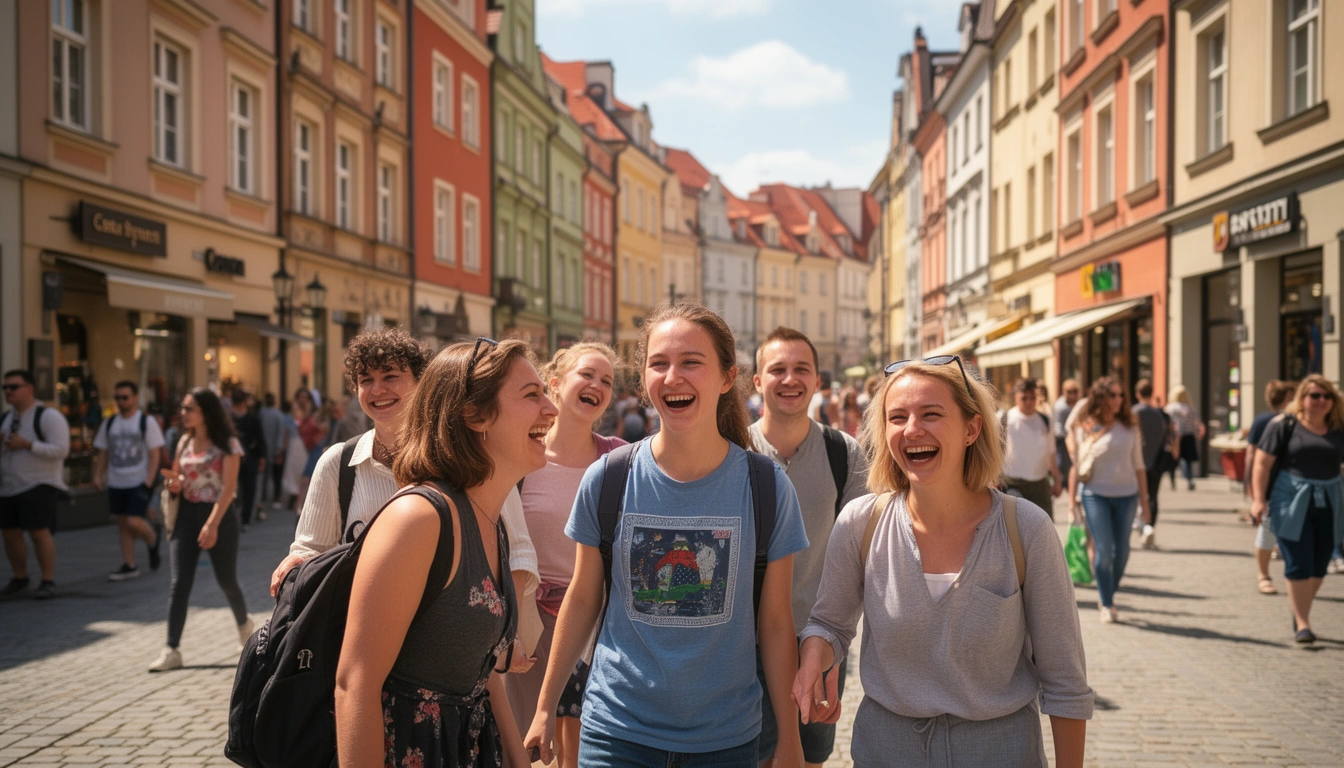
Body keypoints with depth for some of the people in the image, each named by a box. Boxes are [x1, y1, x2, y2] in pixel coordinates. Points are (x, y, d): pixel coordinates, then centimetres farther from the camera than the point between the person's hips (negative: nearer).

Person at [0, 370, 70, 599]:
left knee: (39, 532, -11)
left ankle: (48, 582, -1)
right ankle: (19, 578, 25)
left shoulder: (48, 416, -7)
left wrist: (27, 444, -20)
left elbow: (60, 450, -15)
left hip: (39, 485, -7)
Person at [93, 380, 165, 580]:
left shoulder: (147, 421, -5)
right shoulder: (109, 423, 9)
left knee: (134, 522, -14)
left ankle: (153, 541, 17)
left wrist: (148, 482, -14)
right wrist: (98, 475, 1)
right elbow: (103, 453, 14)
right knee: (122, 524, 8)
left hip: (139, 482, -5)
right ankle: (129, 566, 16)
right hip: (116, 483, 5)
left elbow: (154, 454, -7)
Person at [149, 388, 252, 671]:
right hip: (187, 513, 5)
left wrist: (212, 524, -22)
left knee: (226, 580, 7)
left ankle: (244, 626, 35)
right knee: (179, 582, -5)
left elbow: (228, 488, -14)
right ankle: (171, 650, -6)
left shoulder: (227, 444, -9)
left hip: (219, 514, -4)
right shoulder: (185, 441, 8)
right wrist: (175, 482, -6)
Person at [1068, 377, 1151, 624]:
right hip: (1095, 494, -2)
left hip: (1126, 494, 3)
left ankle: (1108, 594, 28)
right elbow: (1076, 467, 2)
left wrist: (1144, 500, 8)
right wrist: (1072, 502, 0)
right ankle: (1106, 605, 6)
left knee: (1121, 550, 5)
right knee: (1104, 549, -7)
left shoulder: (1129, 427, 6)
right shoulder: (1085, 429, 0)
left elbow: (1138, 465, 10)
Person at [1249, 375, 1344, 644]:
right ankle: (1302, 624, 1)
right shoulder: (1284, 425, -4)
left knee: (1319, 565, 8)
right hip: (1292, 501, -4)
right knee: (1298, 564, -5)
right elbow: (1263, 463, -6)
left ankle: (1300, 613, 26)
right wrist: (1259, 499, -13)